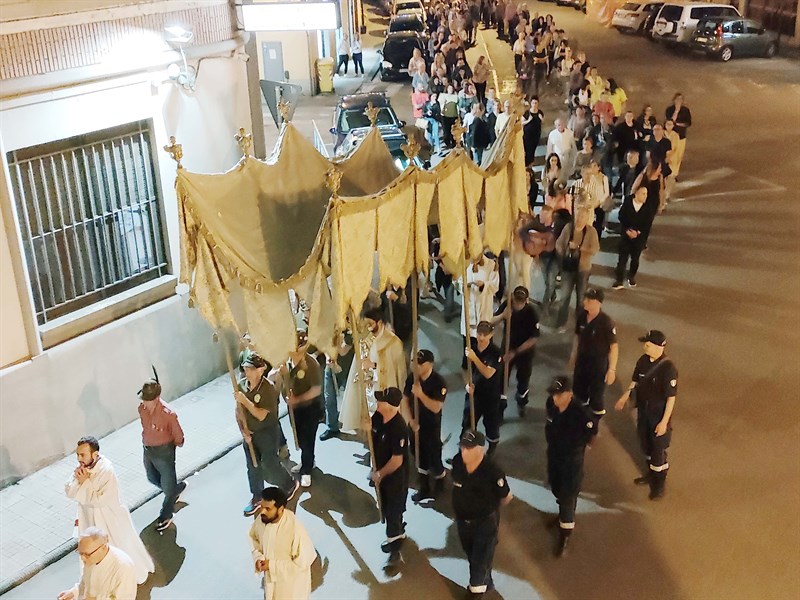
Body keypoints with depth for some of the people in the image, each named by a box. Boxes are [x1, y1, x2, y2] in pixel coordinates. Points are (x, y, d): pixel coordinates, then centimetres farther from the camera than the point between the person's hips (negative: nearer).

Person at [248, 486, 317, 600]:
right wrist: (258, 557, -14)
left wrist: (272, 565, -23)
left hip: (291, 581, -6)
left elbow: (303, 562, -27)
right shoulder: (262, 519, -17)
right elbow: (253, 537, 4)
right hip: (271, 576, 6)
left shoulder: (296, 529, -36)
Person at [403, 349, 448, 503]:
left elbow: (436, 407, -25)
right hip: (415, 425, 5)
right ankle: (424, 488, 32)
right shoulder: (411, 378, -4)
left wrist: (420, 394, -32)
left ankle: (439, 483, 34)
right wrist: (411, 420, -9)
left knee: (434, 458, 5)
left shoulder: (439, 382, -20)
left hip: (431, 427, -5)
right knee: (420, 458, 17)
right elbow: (405, 400, 3)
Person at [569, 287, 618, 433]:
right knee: (578, 390, 21)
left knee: (596, 397, 6)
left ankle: (594, 424, 29)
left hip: (599, 364, -6)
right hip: (582, 361, 6)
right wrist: (574, 353, 15)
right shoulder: (582, 316, -8)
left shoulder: (606, 322, -24)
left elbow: (614, 346, -20)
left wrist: (612, 369, -19)